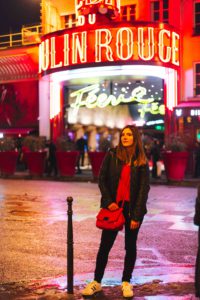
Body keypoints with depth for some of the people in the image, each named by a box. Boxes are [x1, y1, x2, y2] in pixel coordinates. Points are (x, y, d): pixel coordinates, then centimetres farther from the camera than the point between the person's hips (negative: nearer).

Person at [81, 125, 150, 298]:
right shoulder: (112, 155, -1)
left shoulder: (142, 161, -2)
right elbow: (102, 179, 2)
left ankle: (126, 282, 24)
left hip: (133, 209, 0)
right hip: (113, 206, 0)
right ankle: (97, 282, 17)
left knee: (130, 246, 9)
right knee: (105, 245, 5)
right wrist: (108, 201, -9)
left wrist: (137, 215, -9)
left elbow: (144, 189, -4)